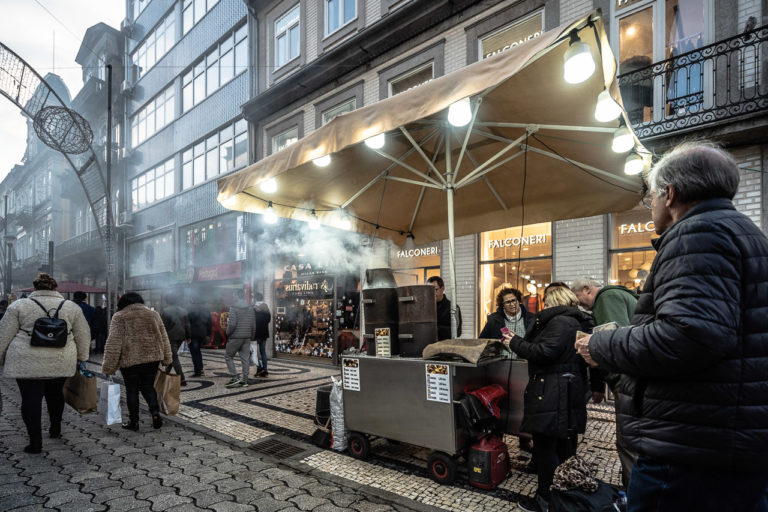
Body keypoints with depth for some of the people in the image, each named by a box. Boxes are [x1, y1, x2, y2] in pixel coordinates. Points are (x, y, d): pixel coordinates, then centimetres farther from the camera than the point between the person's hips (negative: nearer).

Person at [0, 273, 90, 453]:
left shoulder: (19, 305, 1)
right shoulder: (71, 307, 4)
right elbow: (83, 336, 8)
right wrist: (82, 358, 18)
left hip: (27, 362, -2)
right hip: (61, 362, 2)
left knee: (31, 398, 3)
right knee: (55, 394, 20)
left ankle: (35, 442, 5)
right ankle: (55, 429, 32)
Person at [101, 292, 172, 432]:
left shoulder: (119, 317, -2)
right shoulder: (153, 314, 9)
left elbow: (113, 343, -8)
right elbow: (164, 338, 11)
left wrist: (108, 367, -4)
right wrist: (167, 358, 17)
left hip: (130, 360, -3)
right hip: (152, 358, 3)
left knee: (132, 390, 10)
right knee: (148, 387, 16)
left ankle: (133, 422, 16)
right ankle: (155, 412, -2)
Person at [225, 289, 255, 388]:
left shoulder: (233, 307, -9)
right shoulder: (250, 308, 8)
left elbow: (232, 324, -16)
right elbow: (253, 324, 8)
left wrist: (227, 333, -2)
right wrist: (251, 336, 15)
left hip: (235, 337, -5)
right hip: (247, 337, 5)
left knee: (228, 356, 8)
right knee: (245, 358, 7)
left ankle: (234, 377, 0)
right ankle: (245, 380, 9)